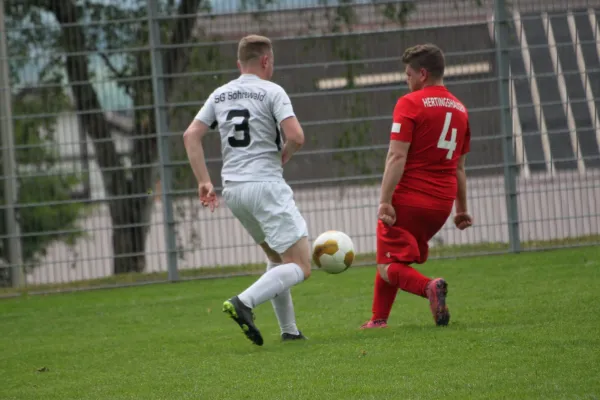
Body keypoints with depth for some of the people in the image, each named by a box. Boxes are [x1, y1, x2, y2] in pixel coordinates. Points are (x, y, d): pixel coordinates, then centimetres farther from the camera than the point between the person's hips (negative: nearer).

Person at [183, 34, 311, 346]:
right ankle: (243, 302, -26)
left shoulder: (219, 95, 13)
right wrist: (281, 158, 5)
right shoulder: (272, 92, -5)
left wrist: (204, 181, 8)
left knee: (277, 258, 23)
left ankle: (289, 331, 18)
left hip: (233, 189, 7)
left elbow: (191, 136, 8)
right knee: (300, 267, -7)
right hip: (266, 185, -7)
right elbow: (296, 137, -16)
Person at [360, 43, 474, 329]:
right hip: (442, 204, 7)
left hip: (408, 199, -7)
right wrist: (461, 209, 23)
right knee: (393, 258, 23)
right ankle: (379, 319, 22)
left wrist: (385, 201, -19)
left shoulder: (410, 103, -7)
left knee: (388, 268, -3)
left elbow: (397, 156, -16)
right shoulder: (459, 109, 14)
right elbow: (459, 166, 19)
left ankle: (429, 287, -29)